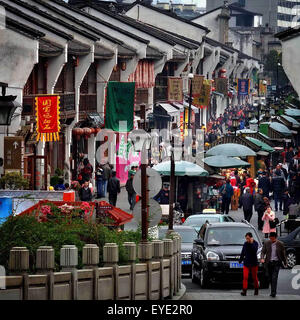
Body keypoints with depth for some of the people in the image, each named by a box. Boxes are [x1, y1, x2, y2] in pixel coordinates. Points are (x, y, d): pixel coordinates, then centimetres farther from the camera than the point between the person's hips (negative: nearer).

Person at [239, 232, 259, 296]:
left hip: (253, 263, -3)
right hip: (246, 263, 3)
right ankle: (244, 291, -13)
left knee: (254, 277, 7)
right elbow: (243, 253, 17)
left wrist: (251, 243, -25)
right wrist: (240, 260, 18)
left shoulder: (255, 243, -6)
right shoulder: (245, 244, 7)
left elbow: (255, 250, -24)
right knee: (245, 277, -10)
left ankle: (256, 290, 23)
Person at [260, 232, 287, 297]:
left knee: (274, 278, -13)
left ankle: (273, 293, -15)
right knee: (270, 278, 8)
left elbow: (283, 254, 7)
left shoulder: (280, 244, -1)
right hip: (269, 263, 3)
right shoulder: (266, 243, 3)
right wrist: (262, 258, -18)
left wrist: (285, 263, 11)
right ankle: (273, 291, 22)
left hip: (276, 263, -3)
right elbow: (263, 252, 1)